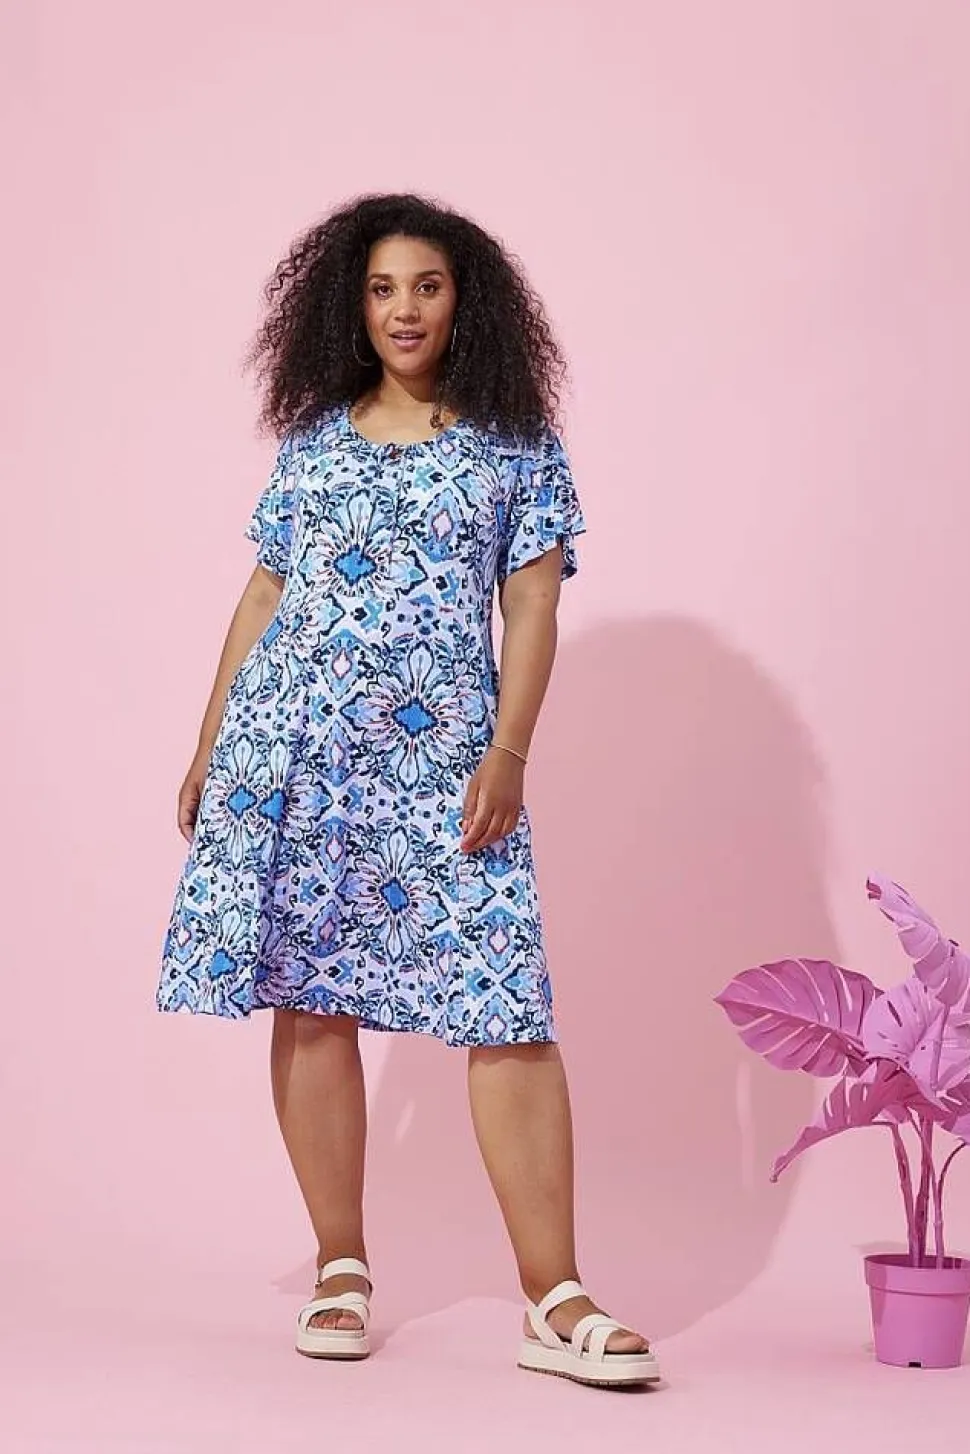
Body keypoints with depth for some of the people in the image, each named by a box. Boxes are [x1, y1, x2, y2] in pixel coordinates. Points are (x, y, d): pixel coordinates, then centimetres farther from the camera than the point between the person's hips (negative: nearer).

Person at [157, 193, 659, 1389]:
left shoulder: (517, 446, 8)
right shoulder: (313, 437, 14)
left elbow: (531, 607, 2)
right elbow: (264, 593, 16)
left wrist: (508, 752, -9)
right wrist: (211, 744, 14)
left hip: (442, 754, -2)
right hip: (292, 747, 3)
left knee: (505, 1005, -10)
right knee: (306, 996, 2)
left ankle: (556, 1302, -9)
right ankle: (340, 1270, 14)